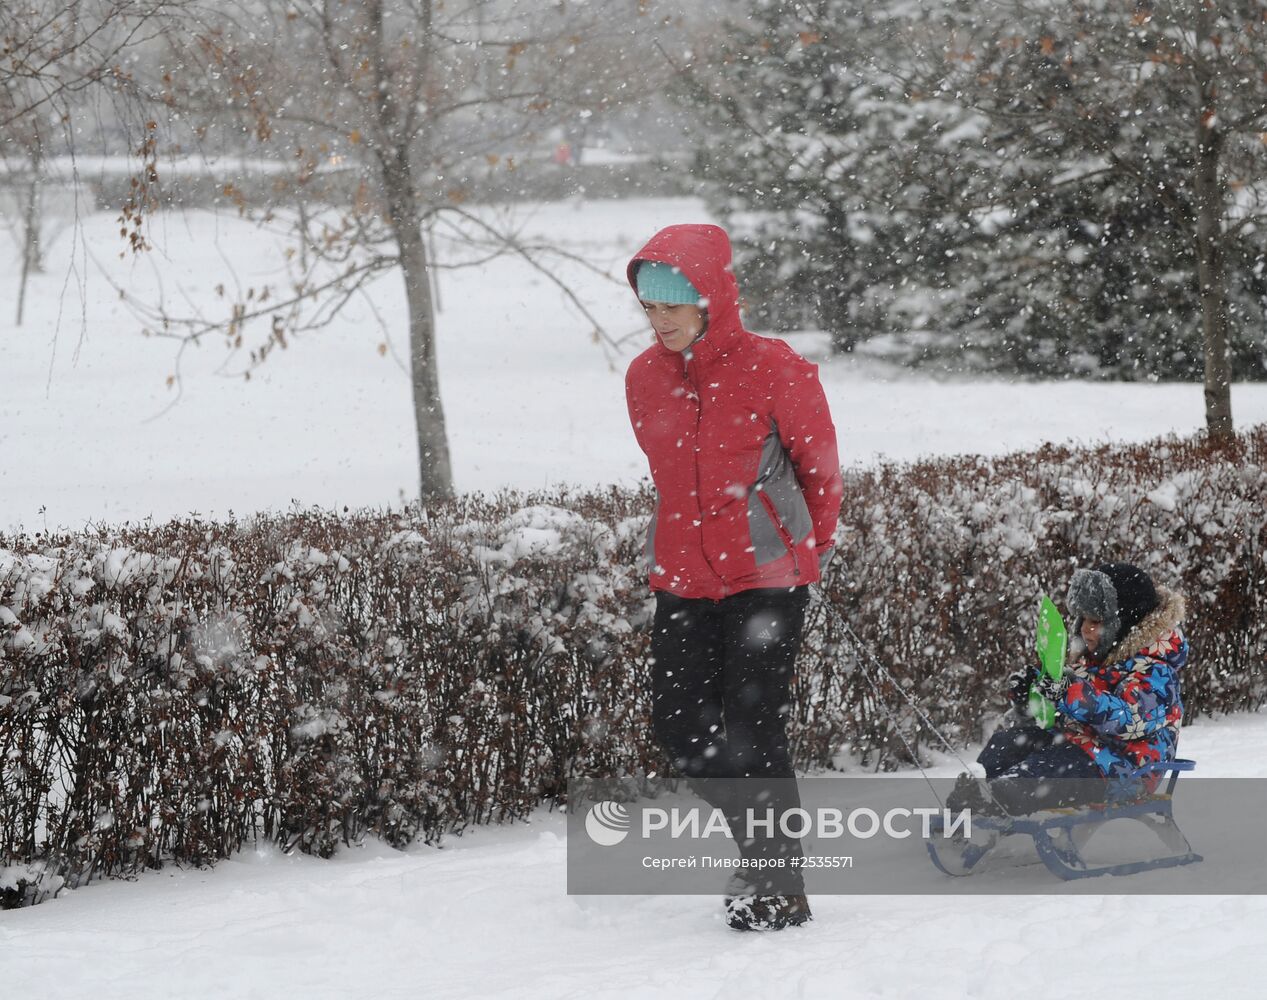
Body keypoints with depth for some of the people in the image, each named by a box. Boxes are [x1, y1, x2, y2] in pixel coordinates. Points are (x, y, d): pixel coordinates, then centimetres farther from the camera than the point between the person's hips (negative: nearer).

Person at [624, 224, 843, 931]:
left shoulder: (774, 370, -12)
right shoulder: (645, 379, 2)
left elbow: (821, 467, 0)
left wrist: (808, 551, 10)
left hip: (768, 577, -6)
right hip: (684, 578, 6)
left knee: (752, 730, -7)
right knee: (680, 724, 4)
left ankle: (782, 890, 4)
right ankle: (764, 849, 24)